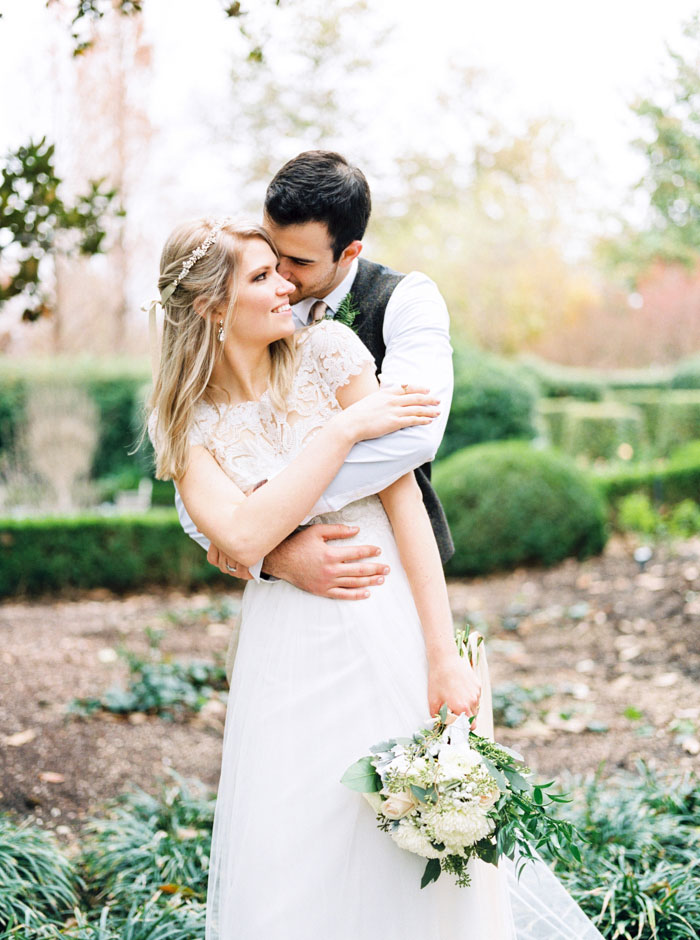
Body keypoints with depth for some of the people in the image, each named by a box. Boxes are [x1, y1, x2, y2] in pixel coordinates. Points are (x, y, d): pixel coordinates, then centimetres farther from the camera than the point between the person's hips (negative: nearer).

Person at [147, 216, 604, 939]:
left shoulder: (327, 351, 0)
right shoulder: (187, 423, 4)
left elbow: (403, 498, -5)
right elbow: (243, 537, -14)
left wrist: (443, 656, -11)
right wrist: (346, 427, -15)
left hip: (387, 626, -1)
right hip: (286, 650, 1)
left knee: (417, 847, 3)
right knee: (286, 877, 2)